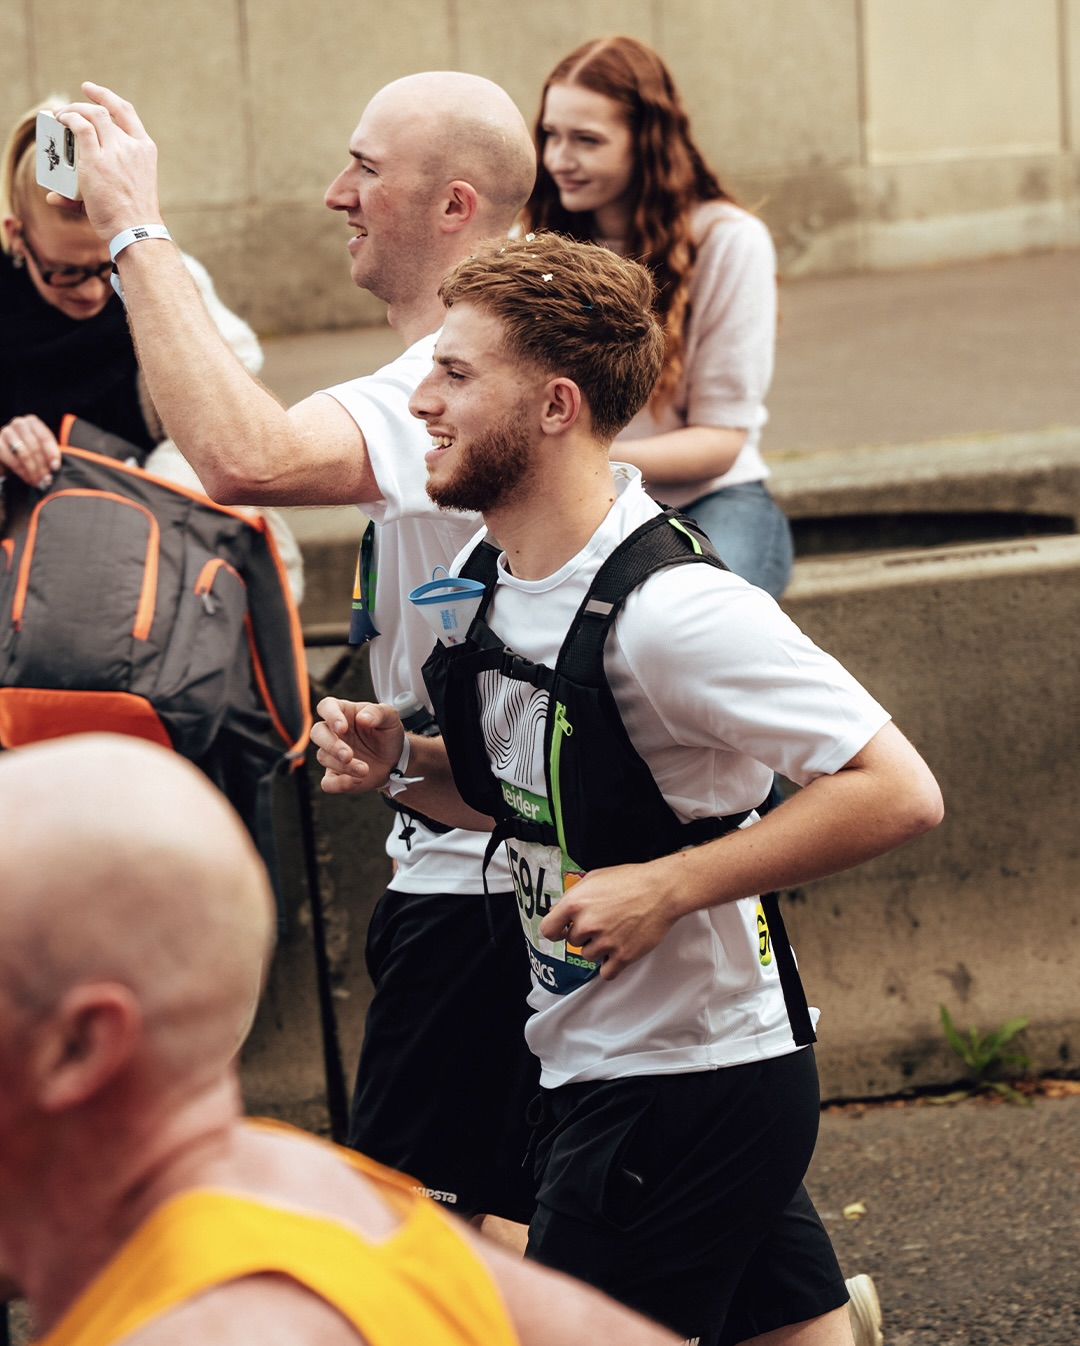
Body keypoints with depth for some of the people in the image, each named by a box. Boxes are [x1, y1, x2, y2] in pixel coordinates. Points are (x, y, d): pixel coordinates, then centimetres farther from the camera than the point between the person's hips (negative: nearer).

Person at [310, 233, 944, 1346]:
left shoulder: (666, 607, -24)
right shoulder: (487, 581, 4)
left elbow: (898, 794, -26)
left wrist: (666, 888, -25)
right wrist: (403, 764, -1)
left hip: (691, 1081, -9)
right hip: (590, 1067, 9)